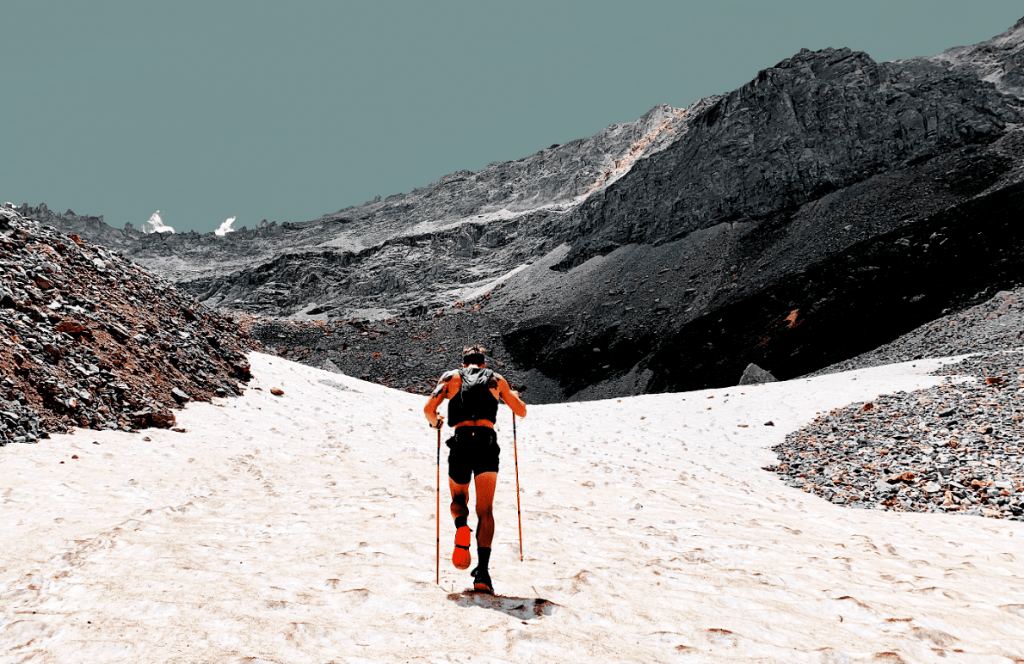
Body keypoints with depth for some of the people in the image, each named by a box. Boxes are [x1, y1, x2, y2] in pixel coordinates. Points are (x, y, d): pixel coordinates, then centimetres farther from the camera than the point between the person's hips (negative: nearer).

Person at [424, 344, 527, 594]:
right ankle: (482, 572, -14)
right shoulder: (496, 379, 18)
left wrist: (435, 422, 27)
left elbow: (428, 409, 5)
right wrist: (513, 395, 43)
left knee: (459, 500, 21)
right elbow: (522, 412, 22)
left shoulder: (451, 377, 16)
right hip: (487, 442, 0)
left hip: (460, 442, 0)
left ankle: (461, 526, -14)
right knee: (485, 510, 1)